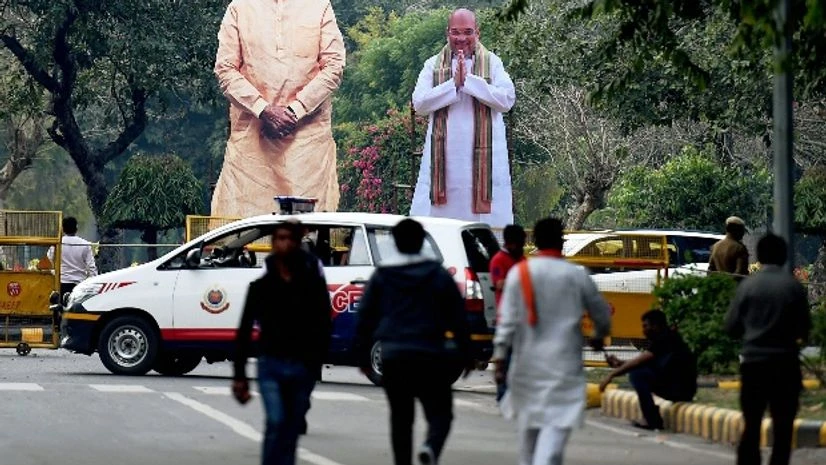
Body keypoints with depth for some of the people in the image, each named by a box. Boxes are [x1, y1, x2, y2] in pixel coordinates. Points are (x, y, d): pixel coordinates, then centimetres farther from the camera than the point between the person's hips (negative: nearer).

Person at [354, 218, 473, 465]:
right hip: (431, 356, -2)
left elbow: (365, 317, 7)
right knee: (440, 412, 2)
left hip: (393, 357, 2)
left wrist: (363, 354, 15)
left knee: (400, 417, 11)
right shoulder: (439, 275, 4)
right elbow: (458, 318, 4)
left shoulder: (381, 276, 6)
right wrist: (466, 355, 10)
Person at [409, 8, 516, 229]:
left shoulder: (492, 63, 7)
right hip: (444, 155, 1)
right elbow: (419, 103, -3)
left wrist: (469, 81, -12)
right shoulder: (433, 65, 9)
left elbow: (507, 99, -7)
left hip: (482, 153, -1)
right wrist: (454, 84, -12)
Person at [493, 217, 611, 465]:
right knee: (557, 421, -9)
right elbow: (602, 313, 10)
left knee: (528, 419, 19)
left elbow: (507, 318, -6)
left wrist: (500, 354, -5)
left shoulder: (519, 273, -2)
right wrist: (599, 336, 30)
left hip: (527, 360, 2)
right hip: (564, 361, -2)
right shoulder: (577, 275, -2)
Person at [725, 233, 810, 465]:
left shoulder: (747, 285, -3)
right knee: (782, 428, 4)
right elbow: (804, 327, 2)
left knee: (751, 426, 10)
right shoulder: (794, 287, -4)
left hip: (753, 362, 1)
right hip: (784, 364, -1)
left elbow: (731, 326, 0)